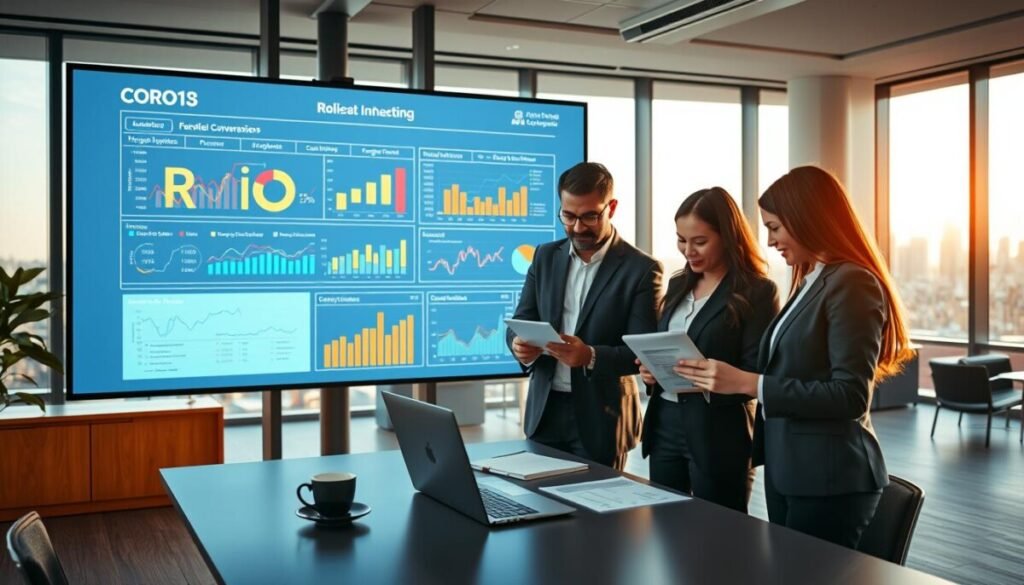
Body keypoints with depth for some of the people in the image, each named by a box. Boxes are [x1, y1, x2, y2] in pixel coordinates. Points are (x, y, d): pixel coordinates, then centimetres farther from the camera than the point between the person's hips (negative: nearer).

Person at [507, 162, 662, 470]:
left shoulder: (641, 269, -7)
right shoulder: (545, 256, 7)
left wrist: (591, 357, -28)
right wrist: (522, 346, -16)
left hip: (600, 417, -4)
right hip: (545, 410, 4)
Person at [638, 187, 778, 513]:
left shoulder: (757, 292, -9)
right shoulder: (678, 285, 13)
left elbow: (755, 373, -12)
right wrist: (651, 369, -4)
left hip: (717, 432, -6)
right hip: (664, 424, 6)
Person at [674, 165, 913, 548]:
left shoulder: (852, 283, -15)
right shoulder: (810, 282, 13)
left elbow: (851, 396, -22)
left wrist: (748, 383, -24)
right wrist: (718, 379, 1)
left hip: (829, 478, -9)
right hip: (786, 470, 9)